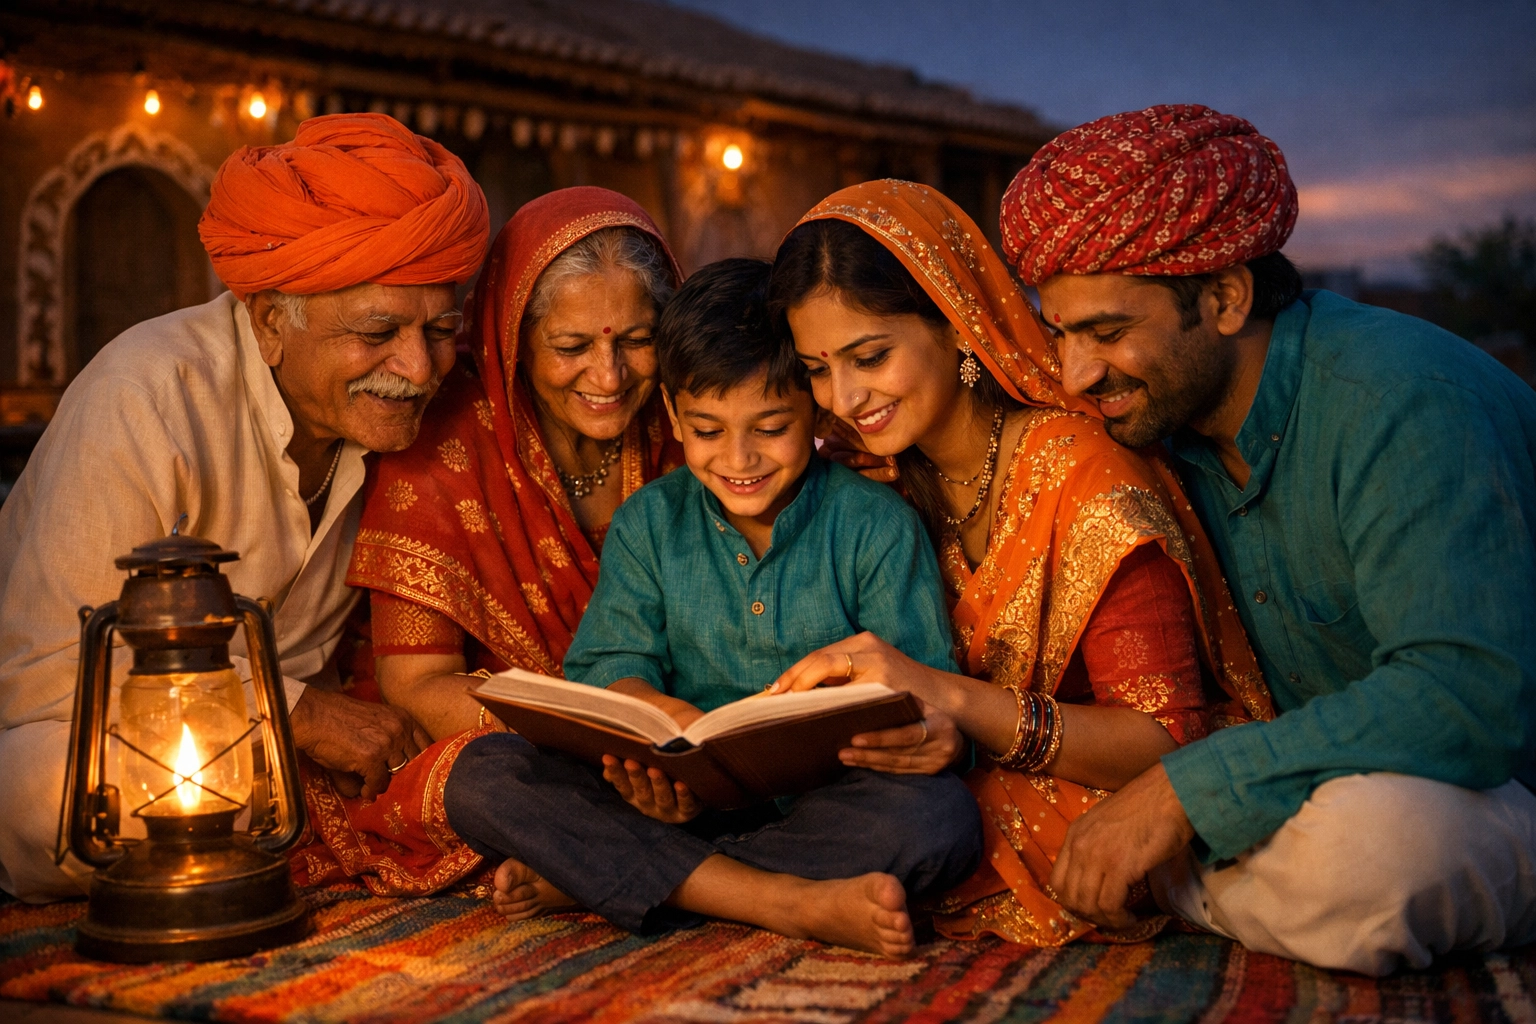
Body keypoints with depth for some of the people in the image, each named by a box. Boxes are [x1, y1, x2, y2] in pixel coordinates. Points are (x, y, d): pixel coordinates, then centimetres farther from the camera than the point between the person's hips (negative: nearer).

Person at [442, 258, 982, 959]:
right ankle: (795, 904, -31)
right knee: (482, 776, -21)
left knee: (941, 816, -34)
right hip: (677, 802, 2)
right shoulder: (647, 524, 10)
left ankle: (585, 876, -27)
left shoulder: (877, 525, 2)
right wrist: (667, 717, -23)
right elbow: (610, 665, 0)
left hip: (829, 805, -2)